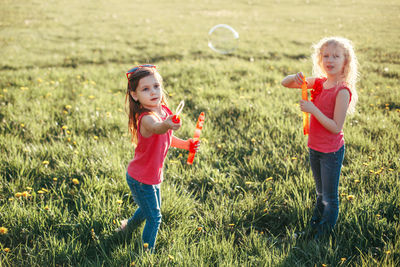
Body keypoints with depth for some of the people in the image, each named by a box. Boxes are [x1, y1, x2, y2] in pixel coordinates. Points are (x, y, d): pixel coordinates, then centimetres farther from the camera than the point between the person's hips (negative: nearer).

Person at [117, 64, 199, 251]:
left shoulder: (164, 110, -6)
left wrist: (185, 144, -2)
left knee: (149, 208, 29)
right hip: (140, 179, -8)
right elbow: (156, 128, -58)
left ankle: (129, 225, 57)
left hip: (153, 175, 8)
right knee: (154, 217, 3)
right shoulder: (146, 118, -32)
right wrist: (166, 125, -79)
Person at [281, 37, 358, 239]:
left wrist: (312, 109, -28)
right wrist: (295, 78, -19)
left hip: (332, 152, -7)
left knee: (330, 198, 9)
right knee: (320, 194, 25)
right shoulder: (319, 82, -2)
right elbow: (285, 84, 3)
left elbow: (336, 127, -24)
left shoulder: (342, 91, -22)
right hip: (315, 147, 7)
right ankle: (313, 228, 42)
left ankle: (323, 237, 25)